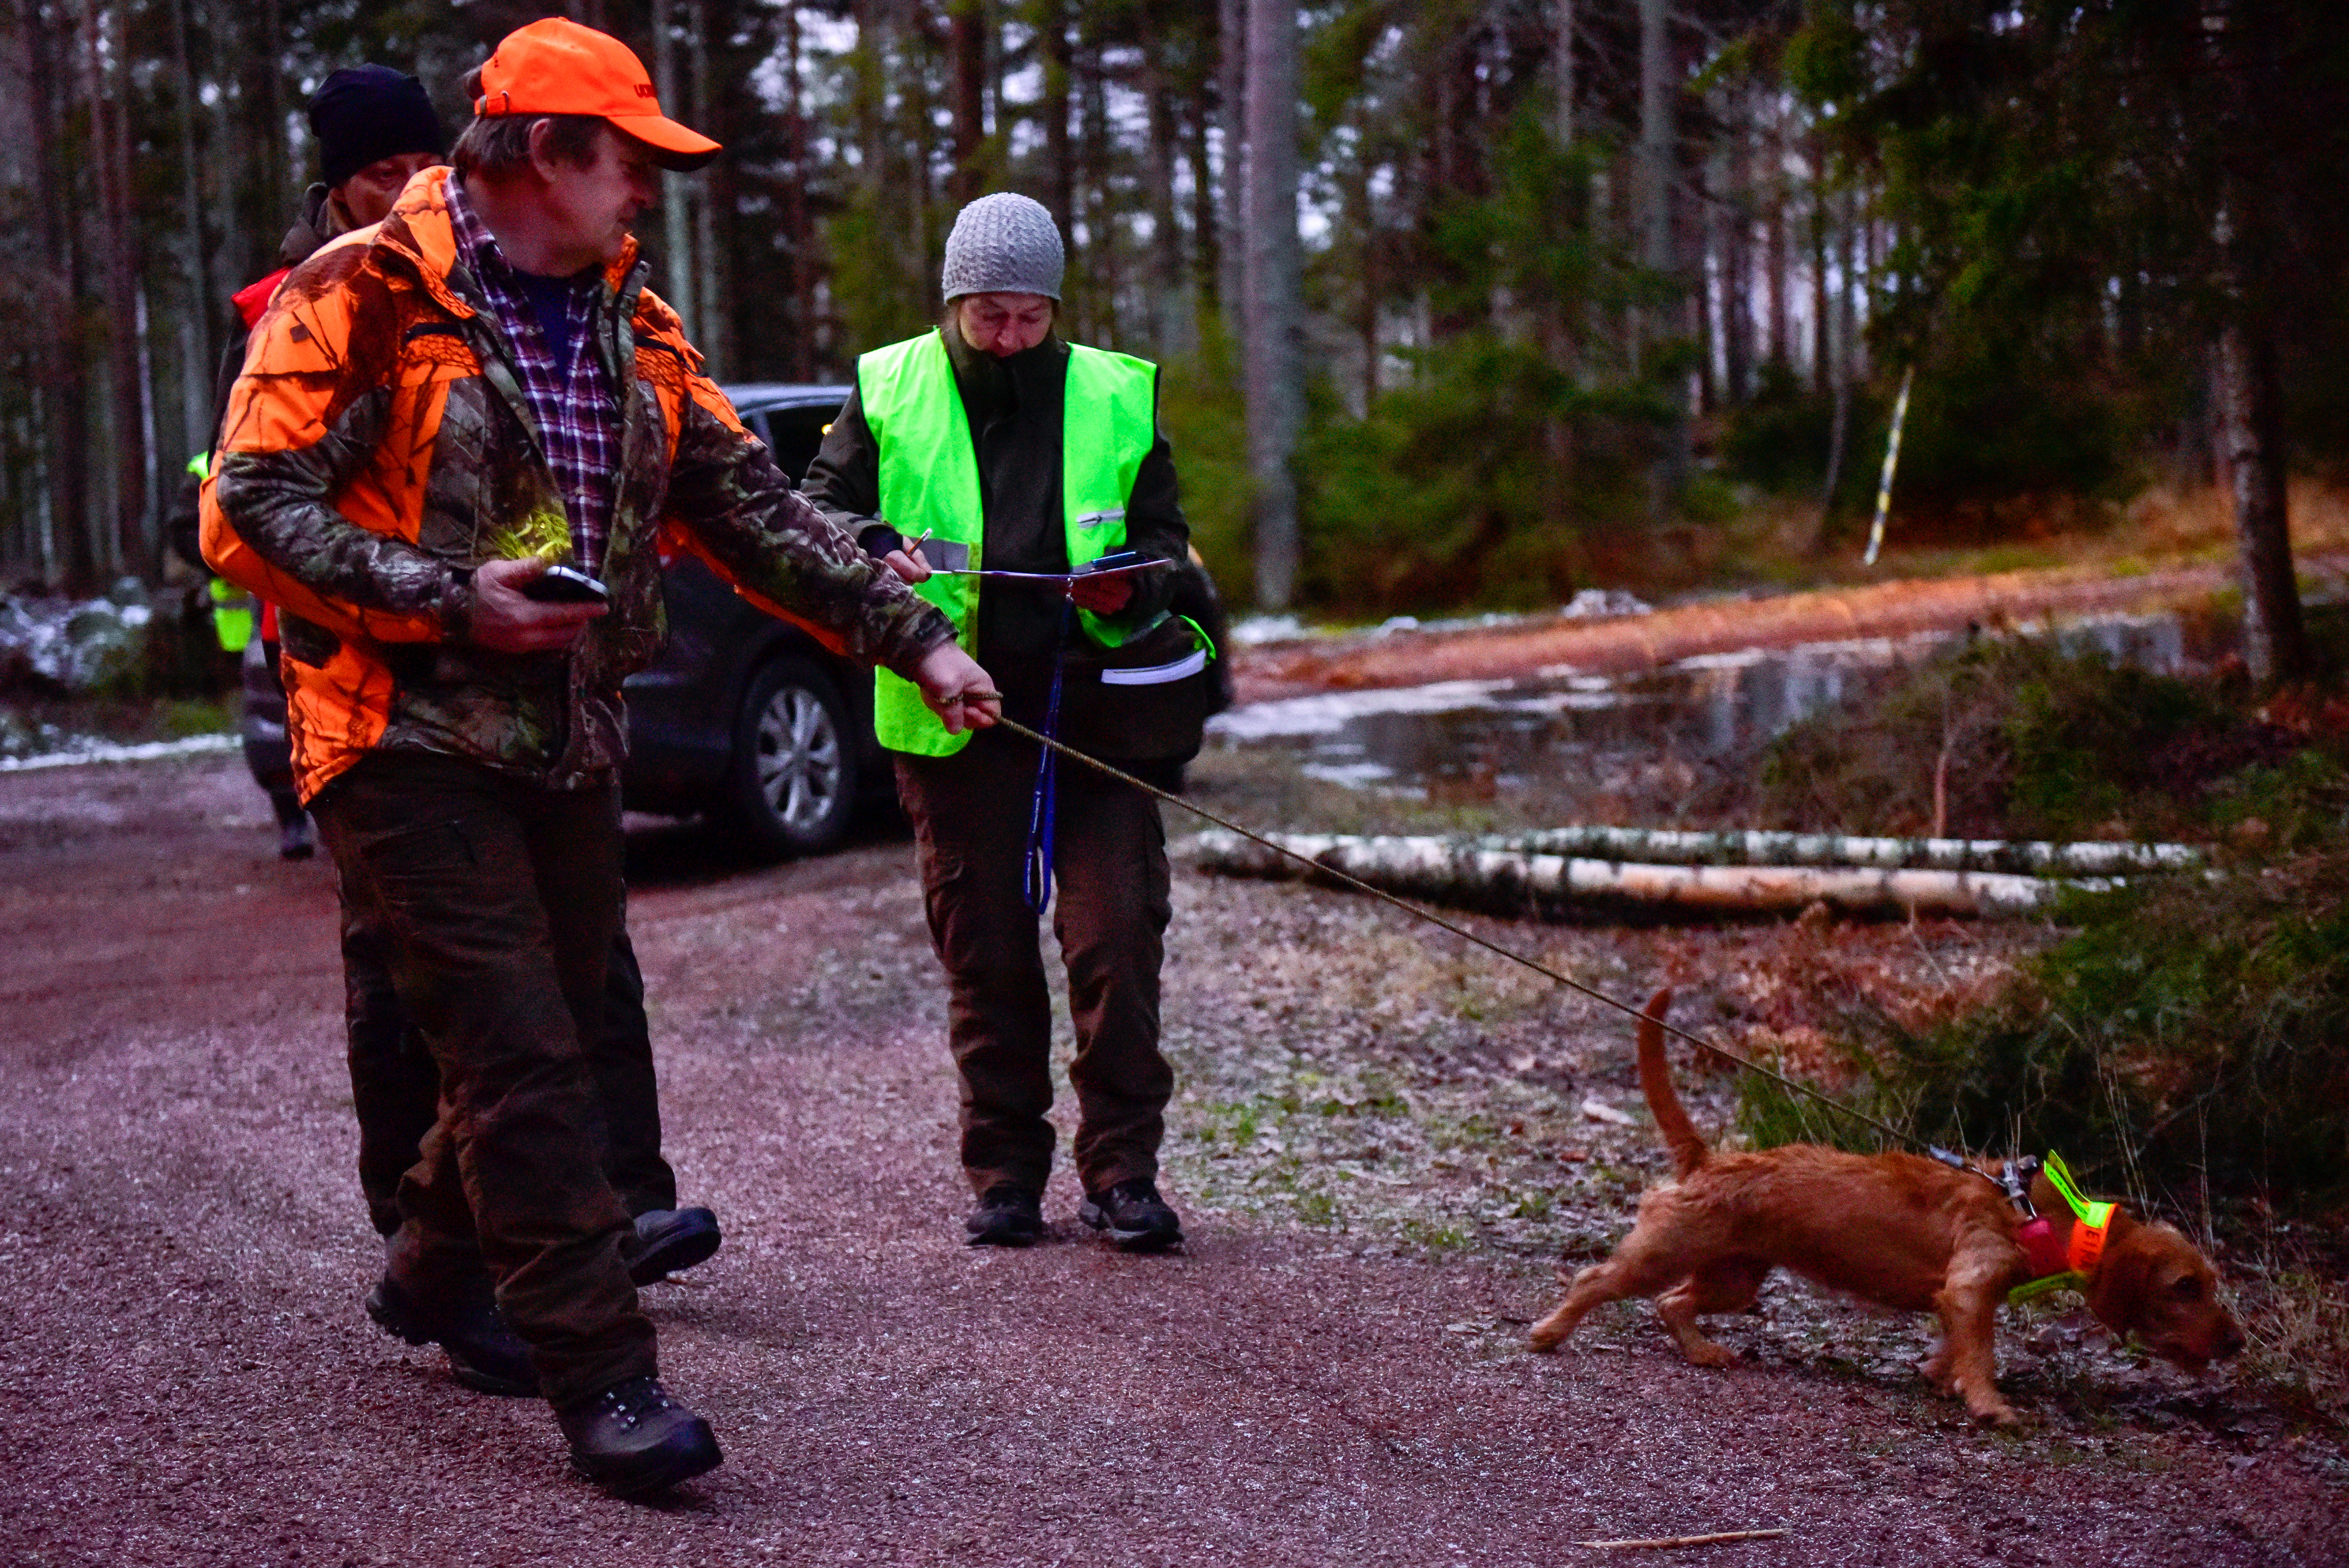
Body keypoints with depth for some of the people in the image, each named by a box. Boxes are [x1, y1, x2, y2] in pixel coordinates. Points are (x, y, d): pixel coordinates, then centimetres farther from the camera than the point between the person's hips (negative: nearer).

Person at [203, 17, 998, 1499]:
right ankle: (605, 1377, -7)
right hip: (410, 748, -7)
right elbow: (250, 509, -14)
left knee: (557, 1033, 15)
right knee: (522, 1059, -11)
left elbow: (759, 514, 12)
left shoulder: (636, 332, 12)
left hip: (572, 748, 7)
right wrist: (452, 601, -21)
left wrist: (916, 639, 5)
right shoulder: (361, 300, -9)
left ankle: (441, 1268, 39)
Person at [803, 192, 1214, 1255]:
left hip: (1095, 709, 0)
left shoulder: (1115, 398, 7)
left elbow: (1164, 534, 13)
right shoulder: (889, 392, 5)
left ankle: (1122, 1170, 4)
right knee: (983, 952, 6)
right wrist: (874, 550, -14)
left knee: (1118, 935, -7)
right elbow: (819, 510, 8)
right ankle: (1004, 1171, 17)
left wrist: (1134, 581, -10)